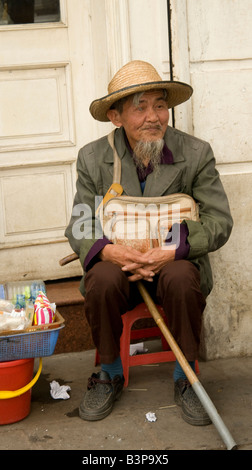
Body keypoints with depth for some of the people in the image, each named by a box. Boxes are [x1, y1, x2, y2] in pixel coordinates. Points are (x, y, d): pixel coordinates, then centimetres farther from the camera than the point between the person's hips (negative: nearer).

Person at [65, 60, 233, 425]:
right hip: (117, 262, 1)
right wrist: (109, 251, -26)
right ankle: (111, 375, -4)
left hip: (174, 262, -1)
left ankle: (185, 379, -9)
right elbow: (79, 228, -3)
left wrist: (174, 250, -26)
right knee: (102, 280, -31)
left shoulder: (196, 154, -6)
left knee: (182, 278, -33)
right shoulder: (93, 158, -3)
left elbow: (220, 221, -8)